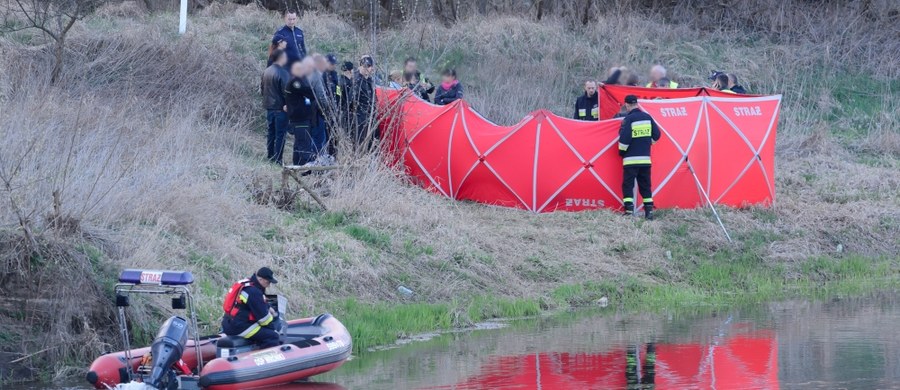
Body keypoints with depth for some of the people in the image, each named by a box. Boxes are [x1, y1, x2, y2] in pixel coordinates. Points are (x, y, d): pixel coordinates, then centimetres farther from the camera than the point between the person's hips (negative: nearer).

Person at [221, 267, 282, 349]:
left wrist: (269, 308, 19)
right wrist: (273, 328, 0)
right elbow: (263, 316, -13)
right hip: (239, 328, -11)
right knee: (273, 337, -18)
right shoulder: (254, 292, -19)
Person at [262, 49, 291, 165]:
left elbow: (261, 87, 12)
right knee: (280, 134, -1)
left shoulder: (266, 72, 4)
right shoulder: (282, 73, -19)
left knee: (270, 133, 16)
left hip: (269, 107, 7)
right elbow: (286, 92, -18)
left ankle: (269, 156, 21)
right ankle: (277, 159, 0)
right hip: (280, 108, -7)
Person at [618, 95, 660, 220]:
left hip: (631, 159, -5)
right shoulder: (647, 117, 6)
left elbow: (624, 138, -16)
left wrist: (621, 152, 0)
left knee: (628, 185, 0)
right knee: (645, 186, 12)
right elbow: (656, 135, 11)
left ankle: (629, 210, -10)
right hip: (645, 159, 5)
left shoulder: (628, 119, -12)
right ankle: (649, 210, 9)